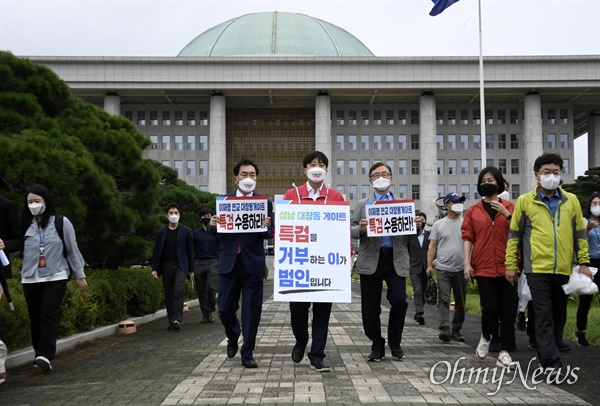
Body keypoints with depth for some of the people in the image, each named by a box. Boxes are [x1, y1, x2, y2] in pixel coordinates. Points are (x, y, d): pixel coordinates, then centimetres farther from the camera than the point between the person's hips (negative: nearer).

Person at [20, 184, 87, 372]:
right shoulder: (25, 225, 6)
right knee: (35, 319, 6)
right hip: (30, 279, 3)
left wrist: (80, 275, 3)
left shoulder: (61, 223, -1)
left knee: (48, 316, -13)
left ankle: (45, 356, -16)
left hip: (55, 278, -3)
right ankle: (40, 355, 16)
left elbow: (73, 250, 3)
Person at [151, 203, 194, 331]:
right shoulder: (161, 232, 8)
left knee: (179, 290, -17)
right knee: (169, 294, 5)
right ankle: (172, 321, 12)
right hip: (166, 266, 3)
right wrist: (154, 269, 0)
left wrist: (191, 270, 2)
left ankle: (177, 319, -17)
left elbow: (190, 251, 4)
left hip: (180, 265, -2)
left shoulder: (186, 231, 3)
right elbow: (156, 251, 8)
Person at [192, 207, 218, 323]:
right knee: (201, 291, 4)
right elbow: (192, 251, 11)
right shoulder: (195, 233, 13)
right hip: (198, 263, 2)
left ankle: (210, 312, 3)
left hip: (212, 263, -2)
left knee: (211, 288, -14)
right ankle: (205, 314, 13)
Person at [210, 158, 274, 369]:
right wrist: (213, 225, -15)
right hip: (229, 262, 1)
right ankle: (233, 338, 37)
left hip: (253, 264, -1)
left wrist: (266, 228, -23)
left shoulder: (265, 203, 3)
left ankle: (247, 354, 17)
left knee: (252, 311, 3)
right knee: (225, 309, 6)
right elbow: (216, 232, 7)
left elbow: (270, 234, -1)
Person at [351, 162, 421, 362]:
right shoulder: (362, 204, 11)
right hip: (371, 260, 0)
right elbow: (352, 231, 5)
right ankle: (377, 346, 21)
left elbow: (409, 235, 12)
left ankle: (395, 342, 16)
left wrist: (416, 226, -10)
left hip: (396, 259, 0)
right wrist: (361, 228, -17)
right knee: (370, 307, 3)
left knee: (399, 301, -9)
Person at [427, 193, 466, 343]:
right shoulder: (438, 224, 5)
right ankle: (444, 329, -15)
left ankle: (456, 330, 20)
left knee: (460, 302, 9)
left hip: (461, 269, 2)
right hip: (443, 268, -2)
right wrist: (429, 265, -4)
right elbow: (432, 246, 5)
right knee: (444, 299, -11)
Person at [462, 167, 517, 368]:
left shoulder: (510, 207, 7)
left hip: (507, 267, 1)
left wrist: (506, 214, -14)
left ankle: (504, 352, 12)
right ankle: (485, 337, 23)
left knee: (508, 311, 2)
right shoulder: (473, 210, 6)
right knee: (490, 308, -8)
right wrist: (466, 263, -6)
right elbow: (468, 238, 3)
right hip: (483, 267, -1)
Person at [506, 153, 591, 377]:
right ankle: (552, 364, -6)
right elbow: (514, 234, 3)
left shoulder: (571, 201, 8)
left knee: (559, 315, 12)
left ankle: (547, 356, 26)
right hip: (537, 269, -3)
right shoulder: (524, 201, 1)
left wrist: (584, 262, 6)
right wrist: (510, 265, 0)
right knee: (544, 316, -6)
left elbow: (580, 233, 13)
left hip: (564, 270, 4)